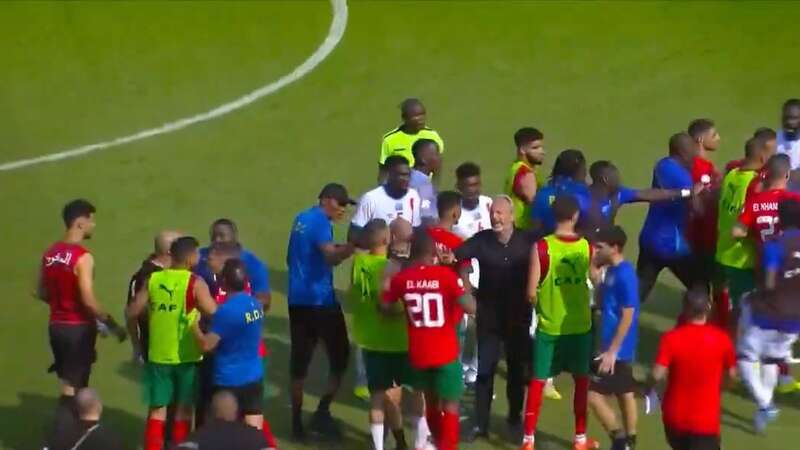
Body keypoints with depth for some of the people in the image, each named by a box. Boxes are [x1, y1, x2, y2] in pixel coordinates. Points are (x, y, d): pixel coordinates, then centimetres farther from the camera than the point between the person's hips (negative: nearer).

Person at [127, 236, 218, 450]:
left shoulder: (152, 280, 0)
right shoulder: (195, 283, -12)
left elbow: (132, 312, 1)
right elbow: (214, 314, -19)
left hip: (158, 354, 3)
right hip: (186, 355, -3)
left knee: (157, 409, 10)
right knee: (184, 408, 11)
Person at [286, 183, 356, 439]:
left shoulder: (301, 219, 14)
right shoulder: (320, 222, -13)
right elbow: (331, 256, -31)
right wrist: (354, 246, -46)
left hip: (297, 300, 8)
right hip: (320, 300, -8)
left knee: (299, 360, 9)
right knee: (339, 356, 3)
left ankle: (297, 420, 9)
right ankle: (322, 413, -3)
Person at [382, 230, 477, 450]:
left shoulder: (401, 278, -5)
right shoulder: (446, 275, -15)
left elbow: (385, 307, 5)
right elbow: (471, 308, -17)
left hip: (418, 354, 4)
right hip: (446, 353, -4)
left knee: (431, 401, 23)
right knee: (450, 406, 3)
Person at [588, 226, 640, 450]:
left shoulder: (625, 275, -21)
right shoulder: (612, 271, 8)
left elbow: (628, 316, -22)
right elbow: (604, 302, 18)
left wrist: (612, 351, -22)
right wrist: (594, 271, 7)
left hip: (616, 349, -10)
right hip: (619, 349, 10)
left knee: (594, 395, -6)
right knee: (625, 394, 15)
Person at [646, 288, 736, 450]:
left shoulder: (671, 338, -13)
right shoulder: (721, 339, -9)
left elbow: (657, 374, -19)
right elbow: (731, 373, 5)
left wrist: (649, 387, 3)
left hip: (675, 415, 2)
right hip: (706, 419, -2)